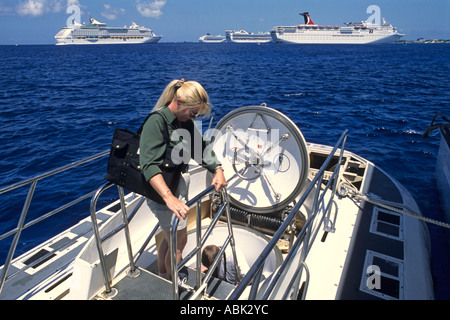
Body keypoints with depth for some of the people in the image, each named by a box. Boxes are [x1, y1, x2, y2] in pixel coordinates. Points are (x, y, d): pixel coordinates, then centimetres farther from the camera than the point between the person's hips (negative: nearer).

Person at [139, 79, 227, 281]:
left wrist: (217, 170, -10)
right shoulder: (157, 122, -23)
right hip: (163, 190, -8)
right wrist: (169, 197, -46)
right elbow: (149, 164, -34)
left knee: (170, 238, 23)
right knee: (179, 242, 7)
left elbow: (201, 147, 7)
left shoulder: (186, 121, 4)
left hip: (179, 187, 9)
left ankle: (161, 277, 46)